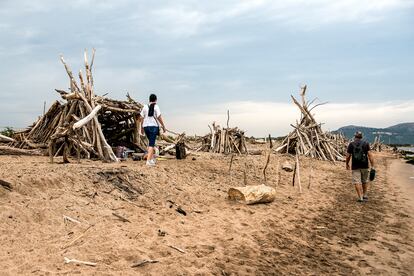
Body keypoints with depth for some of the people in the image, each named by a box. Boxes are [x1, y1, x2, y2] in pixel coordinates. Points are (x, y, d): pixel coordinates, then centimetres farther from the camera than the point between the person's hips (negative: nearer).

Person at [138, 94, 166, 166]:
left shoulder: (145, 107, 8)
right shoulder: (156, 106, -5)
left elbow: (141, 118, 8)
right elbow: (159, 117, -11)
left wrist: (142, 127, 17)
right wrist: (163, 126, -2)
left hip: (146, 126, 5)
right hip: (153, 126, -5)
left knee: (151, 142, 22)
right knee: (151, 144, -6)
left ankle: (152, 158, 26)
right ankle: (148, 160, -14)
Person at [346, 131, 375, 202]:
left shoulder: (351, 144, 0)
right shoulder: (366, 143, 1)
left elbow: (348, 156, 1)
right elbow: (370, 155, -6)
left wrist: (347, 164, 17)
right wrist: (372, 166, -4)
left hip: (355, 166, -1)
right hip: (364, 166, 2)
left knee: (357, 182, 0)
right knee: (365, 181, 18)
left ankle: (360, 197, -5)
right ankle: (365, 195, 23)